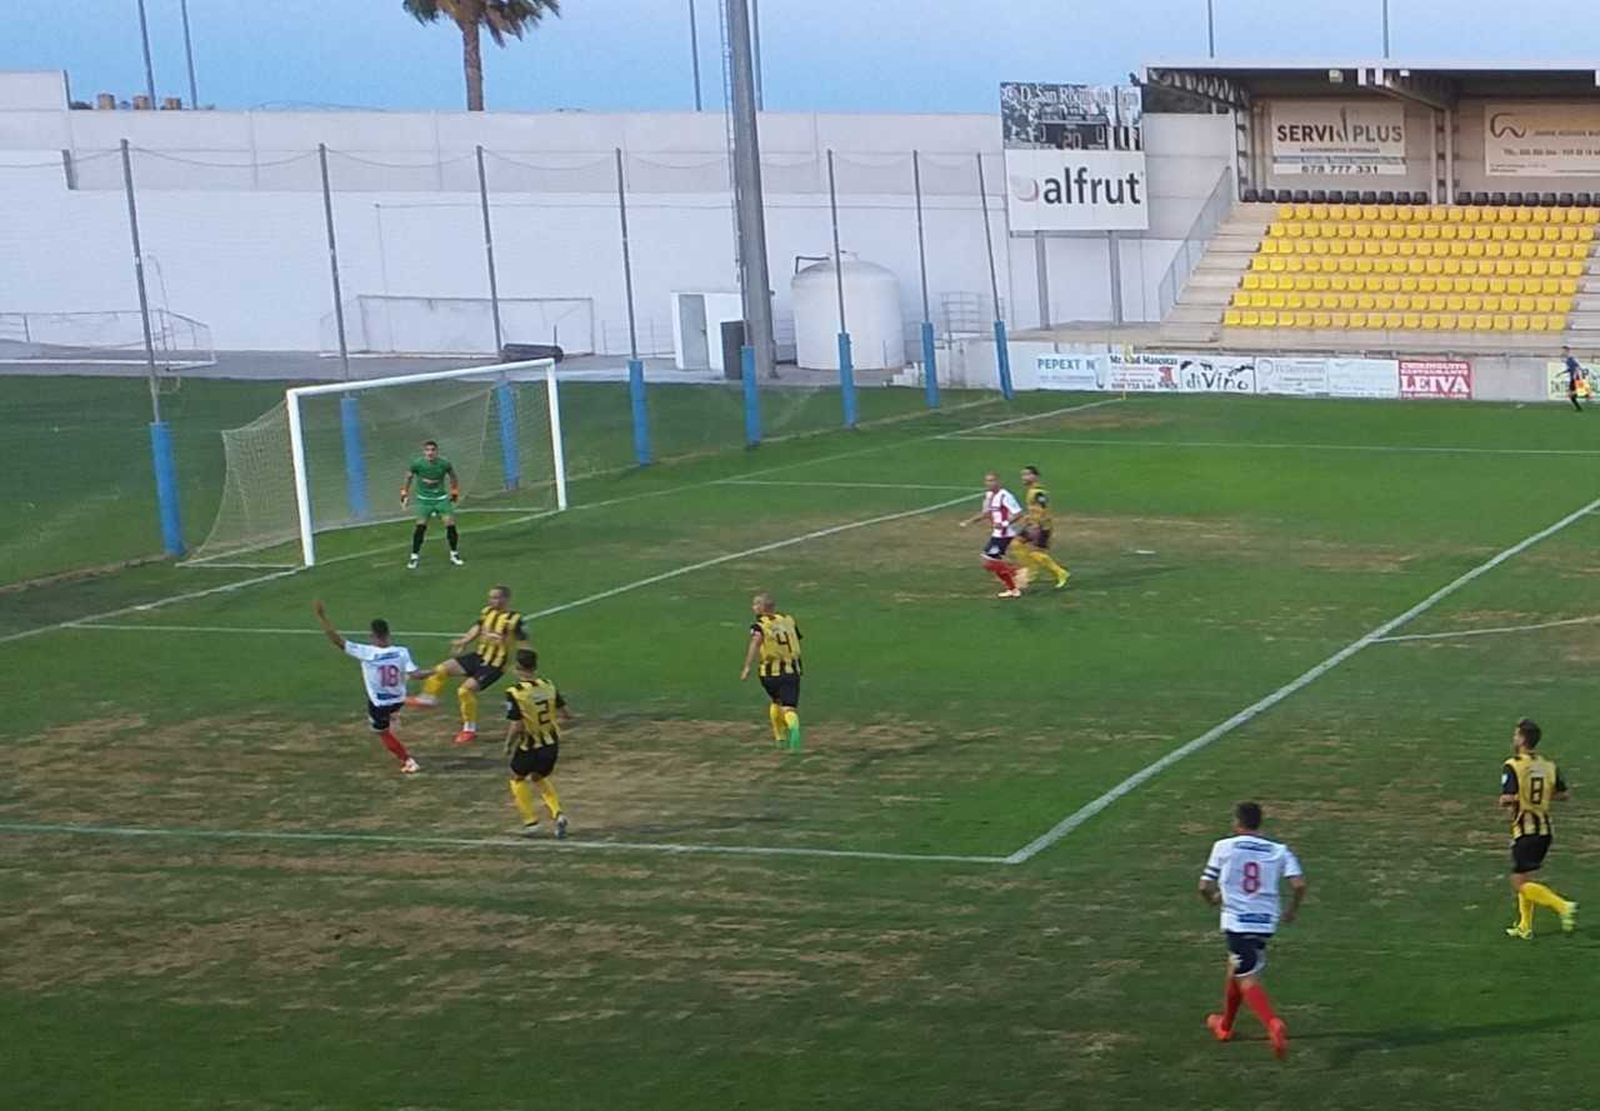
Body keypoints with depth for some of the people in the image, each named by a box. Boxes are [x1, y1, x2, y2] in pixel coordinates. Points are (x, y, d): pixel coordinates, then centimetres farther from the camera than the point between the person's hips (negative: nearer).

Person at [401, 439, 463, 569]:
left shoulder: (444, 463, -15)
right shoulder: (417, 463, -16)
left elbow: (452, 476, 7)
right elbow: (408, 477, 4)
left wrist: (454, 491, 14)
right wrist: (405, 492, 8)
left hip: (441, 498, 1)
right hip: (424, 499, -1)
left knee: (450, 524, -6)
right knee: (421, 526, -12)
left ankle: (454, 555, 12)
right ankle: (414, 556, 0)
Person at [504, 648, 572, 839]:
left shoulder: (515, 693, -20)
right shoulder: (549, 686, -3)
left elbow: (517, 726, -22)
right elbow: (565, 716, 0)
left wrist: (508, 745, -5)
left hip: (529, 746, -5)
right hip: (551, 743, 5)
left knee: (517, 779, 22)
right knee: (539, 777, 27)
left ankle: (530, 820, 15)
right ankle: (558, 813, 8)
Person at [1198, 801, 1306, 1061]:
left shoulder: (1224, 847, -2)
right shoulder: (1279, 851, 4)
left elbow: (1204, 886, 0)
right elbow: (1299, 883, -8)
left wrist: (1213, 899, 23)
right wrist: (1292, 910, 10)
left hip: (1236, 921, -5)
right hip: (1266, 922, 5)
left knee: (1247, 980, -5)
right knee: (1235, 970, 25)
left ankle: (1273, 1024, -29)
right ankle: (1224, 1025, 41)